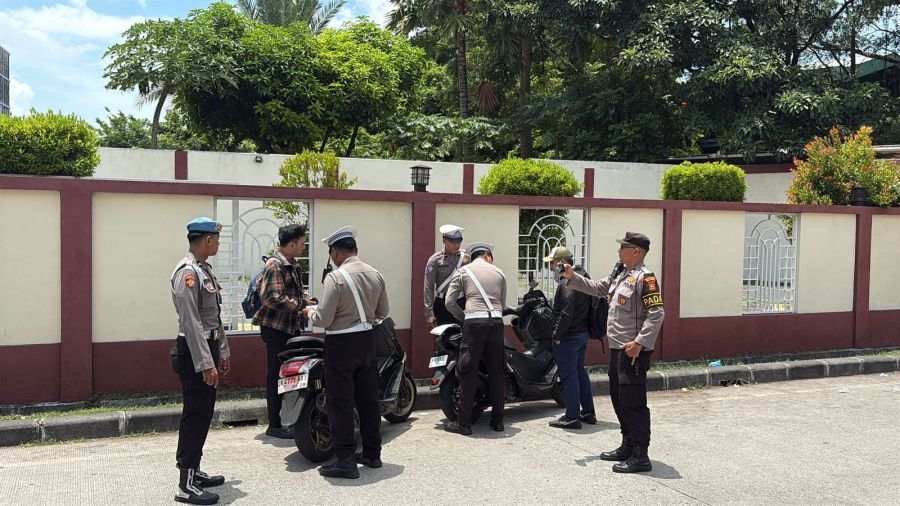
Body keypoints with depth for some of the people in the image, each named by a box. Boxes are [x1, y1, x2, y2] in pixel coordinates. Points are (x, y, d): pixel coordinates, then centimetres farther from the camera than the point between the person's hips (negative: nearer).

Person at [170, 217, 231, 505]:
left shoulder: (205, 270, 13)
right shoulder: (187, 272, -17)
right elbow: (191, 322, -22)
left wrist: (223, 352, 20)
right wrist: (205, 364, -23)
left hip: (209, 349, 9)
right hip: (195, 353, -9)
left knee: (203, 413, 16)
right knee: (196, 415, -5)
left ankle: (193, 470, 28)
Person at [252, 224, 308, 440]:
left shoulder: (292, 265, 15)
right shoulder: (275, 265, -16)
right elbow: (272, 299, -25)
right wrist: (300, 305, -20)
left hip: (291, 327, 9)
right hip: (276, 328, -9)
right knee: (276, 375, -2)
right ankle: (275, 425, 6)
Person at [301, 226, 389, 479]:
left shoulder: (336, 278, -17)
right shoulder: (375, 274, 3)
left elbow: (323, 319, -18)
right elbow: (383, 312, 12)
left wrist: (310, 312, 3)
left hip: (341, 344, -7)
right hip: (367, 340, 7)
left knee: (341, 402, 1)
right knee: (368, 398, 15)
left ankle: (346, 461, 4)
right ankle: (372, 453, 26)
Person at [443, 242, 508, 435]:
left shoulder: (464, 271, 13)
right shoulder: (499, 272, 18)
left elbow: (450, 302, 6)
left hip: (473, 322, -2)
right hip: (496, 322, 3)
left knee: (468, 373, -1)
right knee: (497, 372, 10)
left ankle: (463, 423, 2)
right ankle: (497, 420, 17)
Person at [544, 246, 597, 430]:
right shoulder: (582, 276, 13)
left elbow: (567, 313, -27)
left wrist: (557, 335, -18)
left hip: (568, 336, -10)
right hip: (583, 333, 10)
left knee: (569, 375, -2)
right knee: (579, 371, 19)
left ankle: (572, 417, 4)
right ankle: (588, 412, 27)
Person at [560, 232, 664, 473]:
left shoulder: (645, 277, -15)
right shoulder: (619, 273, 14)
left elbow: (657, 313, -20)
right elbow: (597, 288, 26)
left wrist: (639, 343, -24)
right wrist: (572, 277, 15)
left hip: (633, 350, -10)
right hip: (617, 348, 10)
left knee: (633, 402, -7)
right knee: (618, 399, 17)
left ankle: (640, 456, 0)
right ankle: (628, 446, 29)